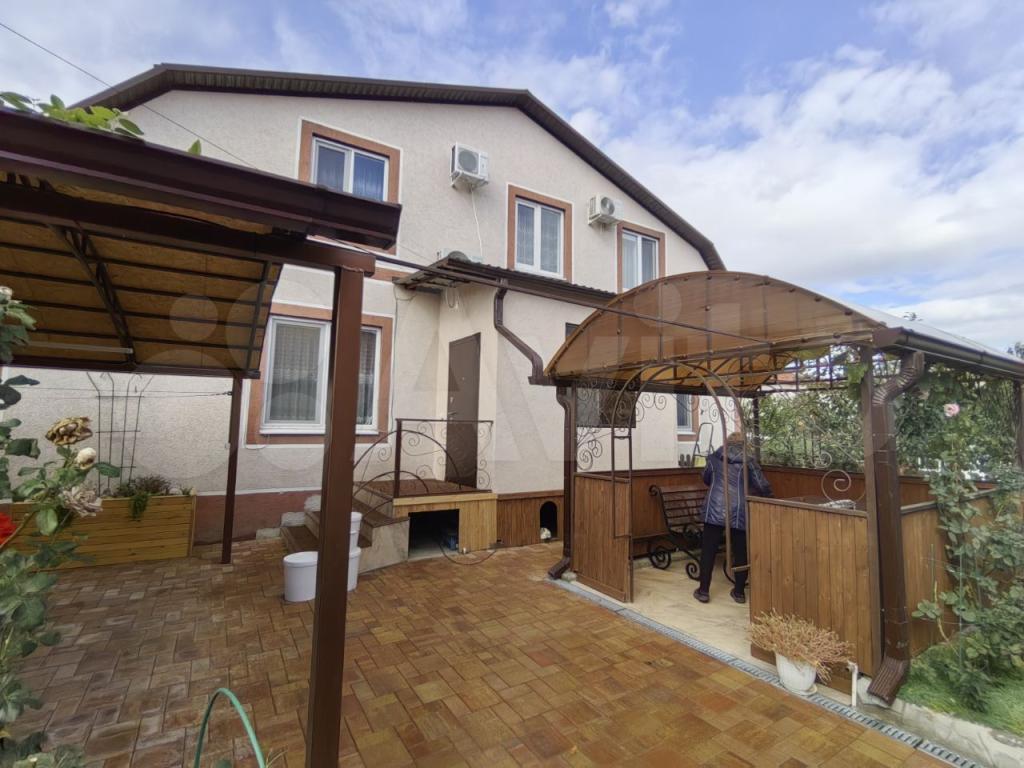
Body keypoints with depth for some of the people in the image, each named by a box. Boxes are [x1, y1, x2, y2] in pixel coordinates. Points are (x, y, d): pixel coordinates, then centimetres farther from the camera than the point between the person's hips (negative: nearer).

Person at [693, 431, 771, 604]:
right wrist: (749, 491, 21)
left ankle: (703, 591, 11)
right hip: (739, 512, 0)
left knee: (708, 550, 7)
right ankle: (739, 592, 25)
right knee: (741, 552, 15)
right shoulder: (749, 461, 4)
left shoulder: (714, 458, 10)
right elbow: (764, 488, 1)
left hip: (715, 510, 0)